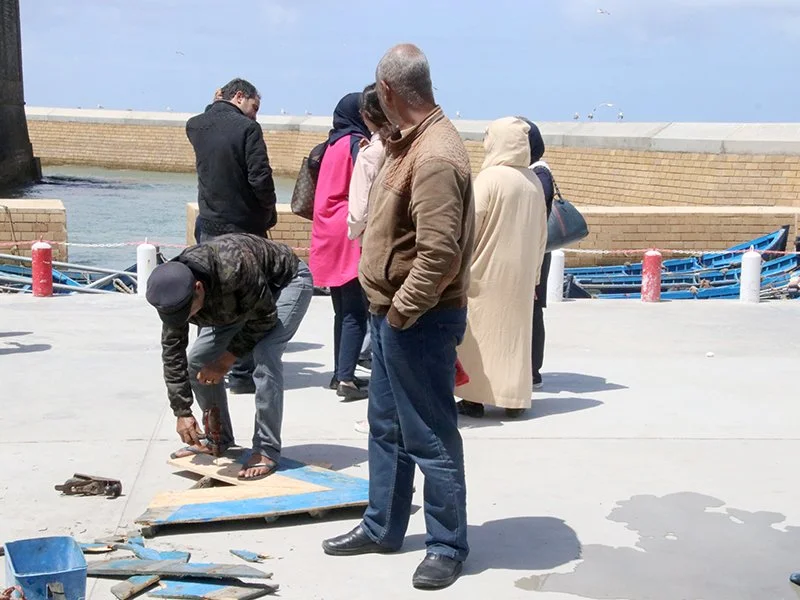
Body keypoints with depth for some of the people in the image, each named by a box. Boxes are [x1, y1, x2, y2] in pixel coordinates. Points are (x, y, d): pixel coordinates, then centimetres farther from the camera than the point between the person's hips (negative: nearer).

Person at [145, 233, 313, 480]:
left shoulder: (234, 268, -44)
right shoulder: (174, 290, -24)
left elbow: (264, 316, -28)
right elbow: (172, 352, -15)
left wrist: (228, 358, -22)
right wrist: (182, 412, -16)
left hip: (287, 282, -6)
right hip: (238, 299, 6)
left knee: (265, 356, -27)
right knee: (198, 360, -2)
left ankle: (266, 450, -17)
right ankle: (217, 440, 14)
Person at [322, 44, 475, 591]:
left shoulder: (434, 156, -23)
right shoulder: (413, 141, 9)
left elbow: (440, 254, -28)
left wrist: (401, 311, -18)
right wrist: (390, 309, 14)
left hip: (419, 320, -10)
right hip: (394, 313, 10)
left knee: (430, 437, 1)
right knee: (387, 426, 20)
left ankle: (448, 547, 16)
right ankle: (382, 527, 35)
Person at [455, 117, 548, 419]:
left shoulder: (490, 178, -13)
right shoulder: (533, 181, 5)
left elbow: (470, 226, -13)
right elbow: (541, 232, 10)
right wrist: (533, 272, 19)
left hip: (488, 271, -5)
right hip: (521, 273, 5)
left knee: (481, 331, 3)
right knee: (515, 332, 12)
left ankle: (475, 398, 5)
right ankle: (514, 398, 15)